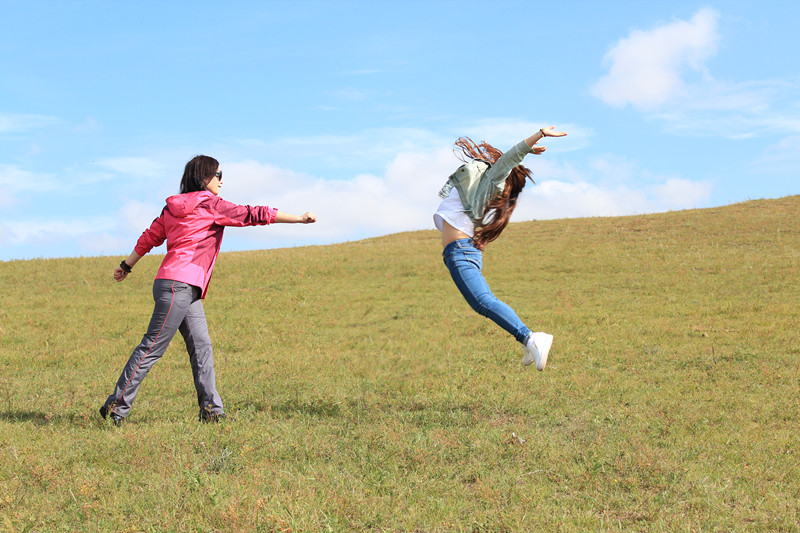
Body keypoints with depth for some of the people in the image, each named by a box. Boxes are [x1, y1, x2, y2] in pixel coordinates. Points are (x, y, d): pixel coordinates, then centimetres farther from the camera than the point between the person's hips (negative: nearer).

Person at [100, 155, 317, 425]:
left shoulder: (174, 207, 18)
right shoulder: (210, 204, -5)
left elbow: (150, 237, 23)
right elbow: (253, 214, -6)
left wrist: (127, 265, 35)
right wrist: (300, 219, -4)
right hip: (178, 286, -9)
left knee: (201, 346, 5)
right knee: (153, 347, -7)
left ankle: (211, 410, 3)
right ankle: (116, 406, -4)